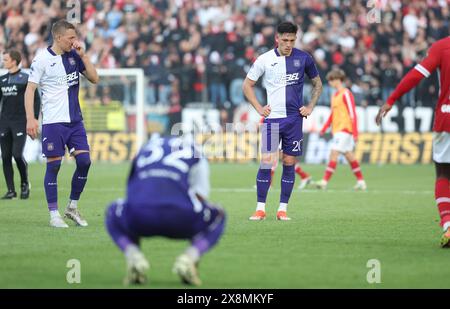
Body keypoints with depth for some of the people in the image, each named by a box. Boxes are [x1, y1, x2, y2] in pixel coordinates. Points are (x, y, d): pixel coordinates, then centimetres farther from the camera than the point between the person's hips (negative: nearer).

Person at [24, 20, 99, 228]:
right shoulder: (42, 59, -7)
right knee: (53, 165, -3)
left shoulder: (74, 55, 8)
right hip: (53, 122, -5)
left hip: (75, 120, 5)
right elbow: (30, 89, -8)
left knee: (84, 161, -2)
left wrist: (83, 55, -3)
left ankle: (72, 207, 14)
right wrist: (30, 119, -17)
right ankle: (54, 215, 5)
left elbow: (94, 79, 7)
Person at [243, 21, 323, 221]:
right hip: (272, 117, -1)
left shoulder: (303, 58, 3)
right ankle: (260, 208, -1)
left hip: (294, 118, 1)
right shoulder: (264, 60, -1)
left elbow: (317, 84, 17)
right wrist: (259, 108, 0)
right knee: (266, 162, -8)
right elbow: (247, 85, 9)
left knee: (289, 163, 2)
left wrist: (310, 107, 6)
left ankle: (283, 209, 8)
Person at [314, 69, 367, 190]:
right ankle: (361, 182, 15)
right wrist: (324, 128, 15)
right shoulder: (335, 95, 15)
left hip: (344, 129, -9)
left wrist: (355, 132, -19)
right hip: (337, 130, 9)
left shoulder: (346, 94, -11)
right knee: (349, 156, 11)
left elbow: (352, 113, -15)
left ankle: (324, 181, -17)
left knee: (333, 154, -14)